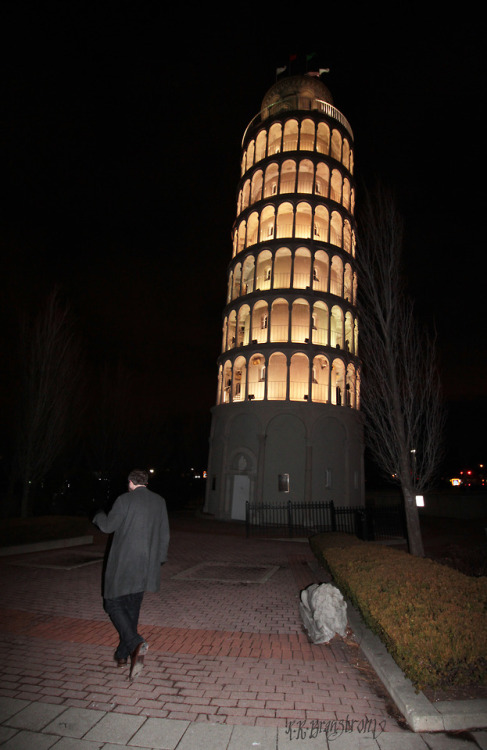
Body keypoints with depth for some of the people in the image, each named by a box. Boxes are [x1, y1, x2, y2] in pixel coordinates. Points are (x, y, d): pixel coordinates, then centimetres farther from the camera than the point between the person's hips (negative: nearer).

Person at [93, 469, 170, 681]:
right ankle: (123, 654, 28)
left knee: (113, 604, 6)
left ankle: (136, 643, -14)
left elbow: (107, 526, -5)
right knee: (132, 608, 19)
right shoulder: (159, 502, 4)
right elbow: (164, 535, 7)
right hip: (145, 567, 6)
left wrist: (99, 516, 17)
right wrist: (159, 559, 18)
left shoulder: (125, 500, -12)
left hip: (123, 565, -5)